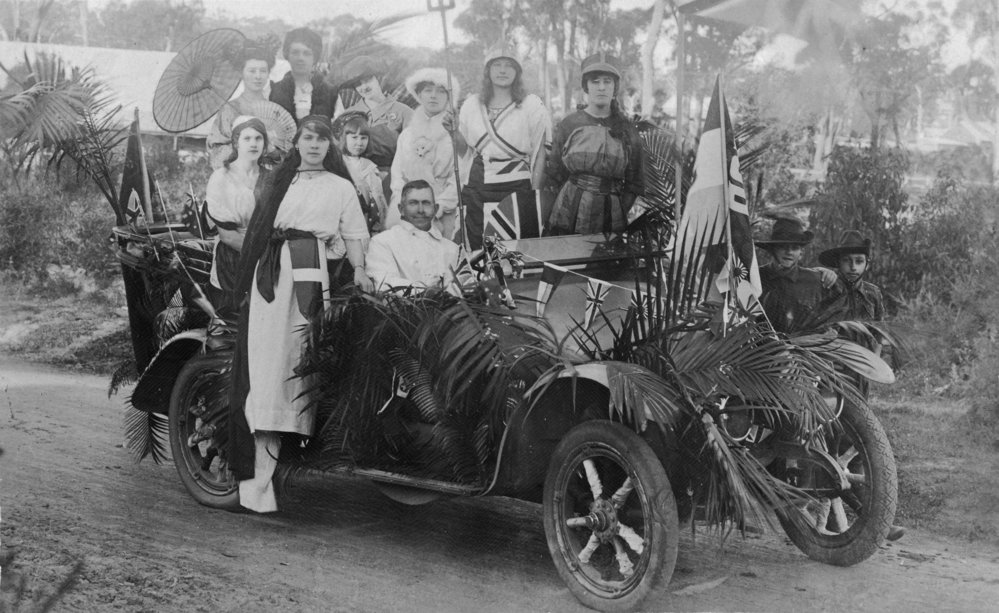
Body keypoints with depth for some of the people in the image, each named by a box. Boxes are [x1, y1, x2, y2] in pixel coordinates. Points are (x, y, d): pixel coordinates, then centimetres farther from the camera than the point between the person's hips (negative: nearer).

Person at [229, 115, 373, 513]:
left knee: (300, 355, -11)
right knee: (265, 353, -10)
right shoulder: (280, 181, 20)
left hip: (310, 272, 0)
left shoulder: (341, 187, 16)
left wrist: (359, 269, -6)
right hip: (271, 270, 0)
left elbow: (353, 235, 11)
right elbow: (259, 228, 14)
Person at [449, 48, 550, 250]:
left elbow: (539, 155, 0)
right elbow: (462, 149, 17)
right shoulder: (472, 104, 10)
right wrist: (452, 130, -2)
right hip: (478, 186, 3)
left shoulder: (531, 105, 0)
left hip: (516, 187, -3)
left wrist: (534, 193, -6)